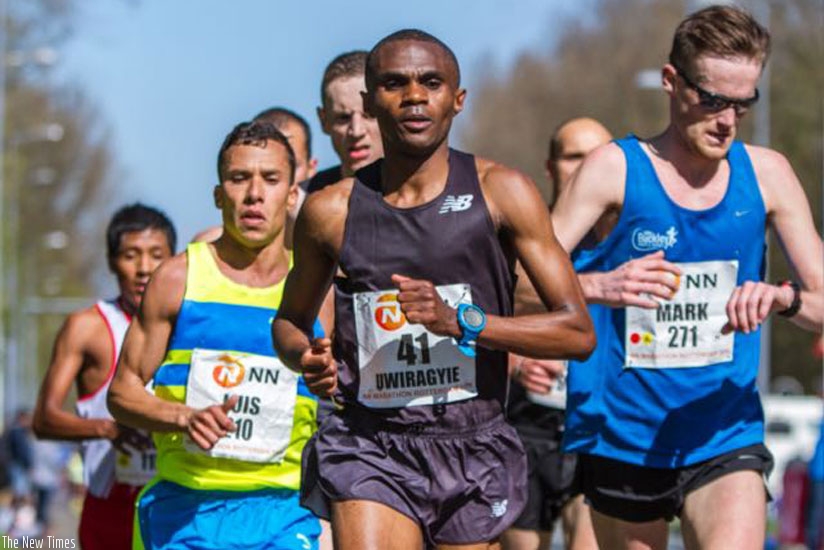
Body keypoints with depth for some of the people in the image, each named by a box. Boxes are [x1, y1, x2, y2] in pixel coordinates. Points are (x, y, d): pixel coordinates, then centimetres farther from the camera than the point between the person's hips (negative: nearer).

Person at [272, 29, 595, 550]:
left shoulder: (501, 192, -2)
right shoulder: (331, 211, 3)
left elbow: (578, 333, -6)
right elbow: (289, 322, 20)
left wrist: (460, 322, -19)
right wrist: (305, 357, -5)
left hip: (475, 449, 1)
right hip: (368, 445, 0)